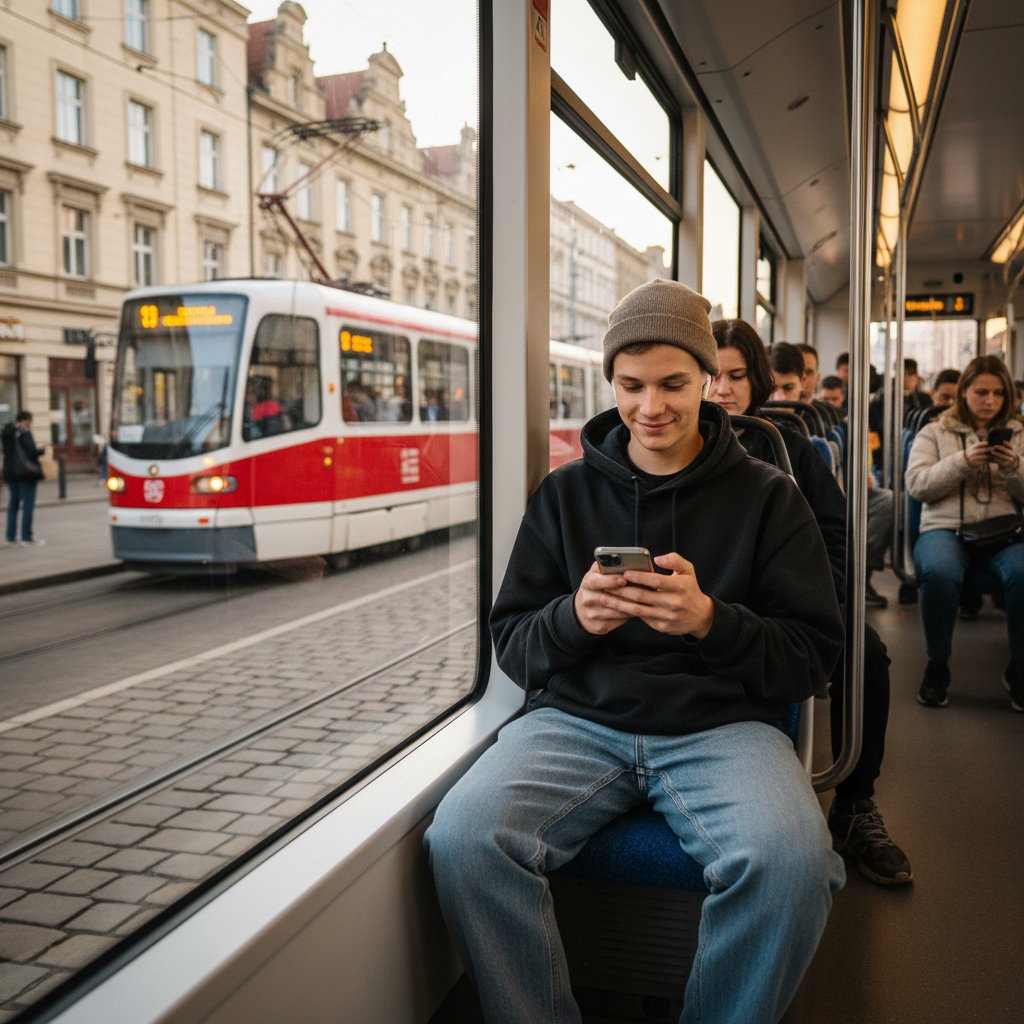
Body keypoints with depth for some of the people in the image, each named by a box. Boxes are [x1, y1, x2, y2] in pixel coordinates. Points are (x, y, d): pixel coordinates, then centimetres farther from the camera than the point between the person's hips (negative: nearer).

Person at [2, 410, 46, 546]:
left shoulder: (6, 433, 10)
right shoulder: (24, 433, -14)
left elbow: (6, 452, 15)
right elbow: (32, 452, -20)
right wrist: (42, 450, 0)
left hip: (11, 473, 8)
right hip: (26, 473, -8)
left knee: (13, 504, 12)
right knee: (28, 505, -2)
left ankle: (11, 536, 14)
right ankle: (26, 536, -1)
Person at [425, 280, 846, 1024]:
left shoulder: (767, 497, 7)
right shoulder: (565, 494, 11)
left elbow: (815, 655, 3)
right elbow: (512, 645, 11)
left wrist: (710, 621, -16)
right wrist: (573, 618, -12)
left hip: (719, 724, -1)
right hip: (579, 720, 1)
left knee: (790, 862, -32)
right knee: (463, 837, -27)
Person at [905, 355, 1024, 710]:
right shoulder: (934, 432, 12)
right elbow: (916, 486, -1)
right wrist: (963, 461, -13)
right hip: (946, 527, -2)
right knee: (938, 573, -38)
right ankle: (937, 665, -15)